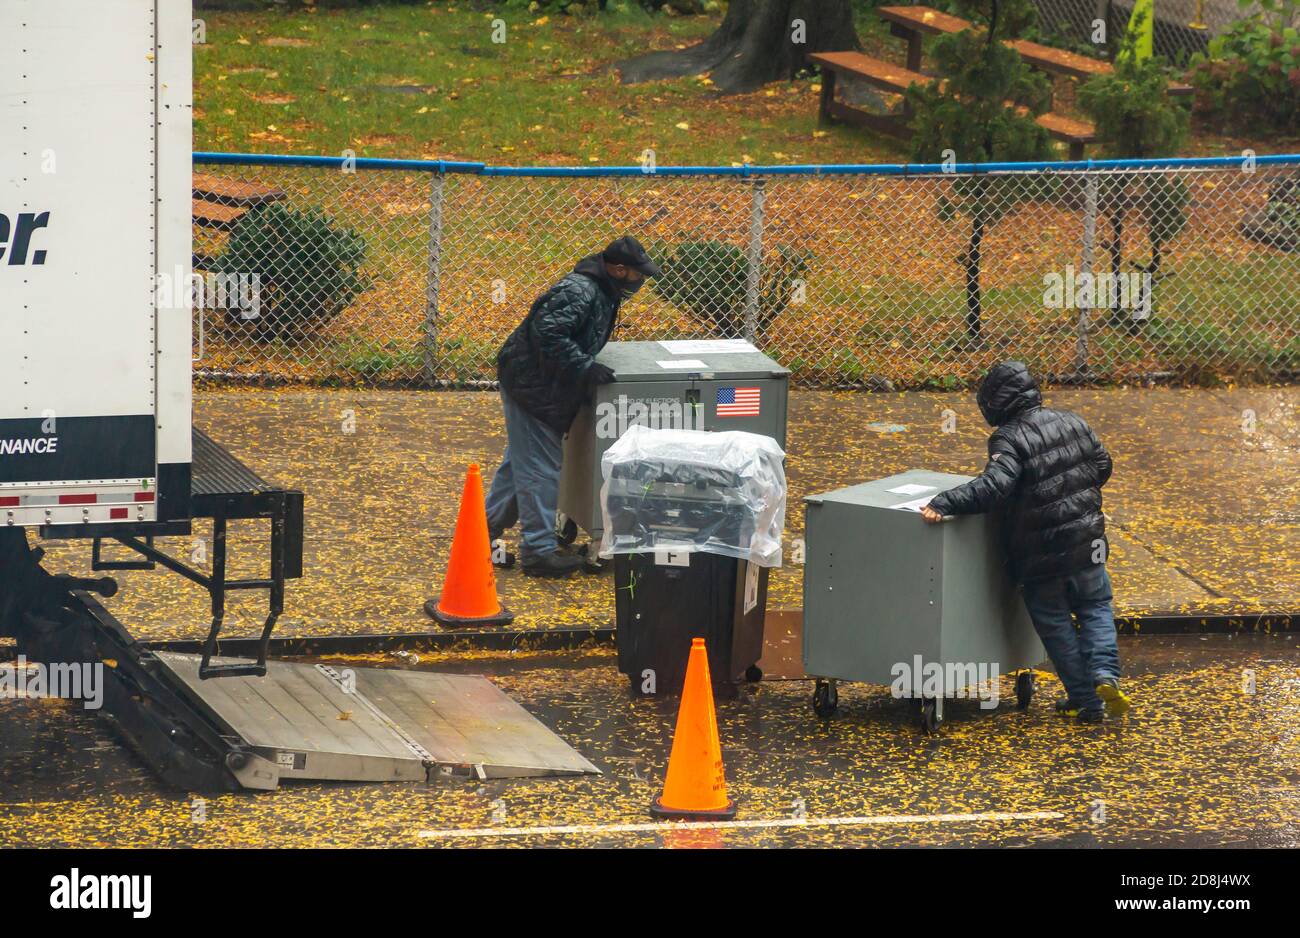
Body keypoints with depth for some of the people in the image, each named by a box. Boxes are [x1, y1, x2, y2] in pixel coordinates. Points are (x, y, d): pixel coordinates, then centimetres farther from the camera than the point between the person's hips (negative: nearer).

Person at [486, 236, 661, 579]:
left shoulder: (601, 293, 10)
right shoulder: (578, 292, -23)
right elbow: (549, 335, -30)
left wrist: (589, 367, 11)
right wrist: (586, 368, -29)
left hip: (533, 386, 11)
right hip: (531, 387, -11)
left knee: (518, 464, 19)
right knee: (540, 470, -5)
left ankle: (487, 533, 29)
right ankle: (539, 550, 0)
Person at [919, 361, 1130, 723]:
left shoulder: (1010, 440, -18)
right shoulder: (1073, 424, 4)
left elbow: (993, 486, -33)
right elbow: (1102, 465, 16)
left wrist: (943, 503, -37)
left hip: (1041, 557, -5)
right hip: (1087, 545, 5)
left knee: (1055, 625, 11)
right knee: (1095, 608, 21)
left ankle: (1086, 701, 13)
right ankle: (1104, 672, -2)